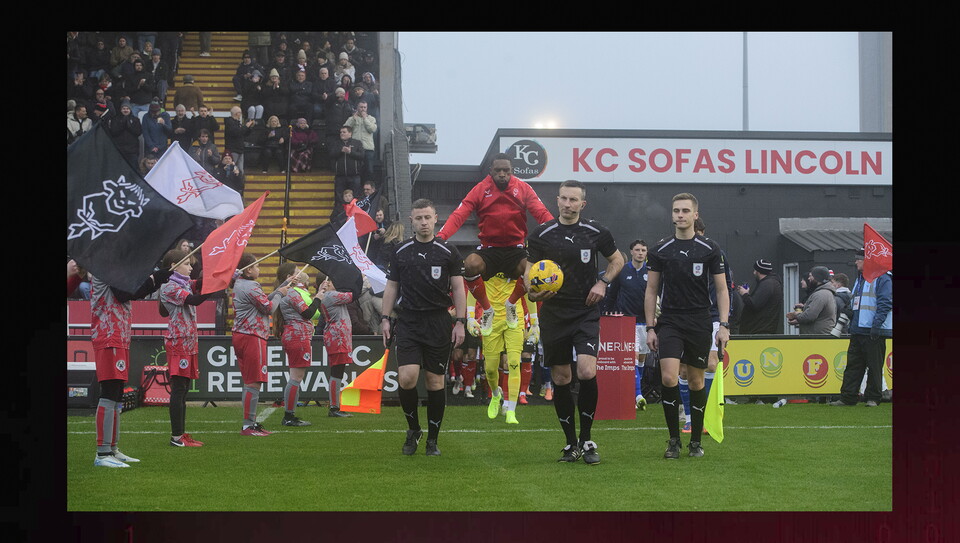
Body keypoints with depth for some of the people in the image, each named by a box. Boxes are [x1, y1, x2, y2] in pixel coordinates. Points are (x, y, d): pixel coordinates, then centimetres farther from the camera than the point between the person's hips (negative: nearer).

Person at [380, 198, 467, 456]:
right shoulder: (400, 252, 8)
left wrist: (460, 322, -4)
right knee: (407, 377, -14)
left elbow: (458, 288, 3)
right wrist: (385, 319, 6)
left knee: (435, 381, 2)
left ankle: (432, 440, 13)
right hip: (408, 321, 1)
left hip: (438, 323, -1)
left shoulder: (448, 252, 3)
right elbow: (391, 287, 13)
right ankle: (413, 429, 9)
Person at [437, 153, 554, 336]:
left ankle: (512, 303, 4)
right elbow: (459, 215, -12)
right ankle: (486, 310, -4)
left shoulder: (523, 188, 1)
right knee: (470, 264, -33)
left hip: (515, 249, 1)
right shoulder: (480, 190, -3)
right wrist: (440, 236, -29)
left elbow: (542, 214, -7)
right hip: (489, 250, -1)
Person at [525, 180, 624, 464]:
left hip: (586, 313, -1)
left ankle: (586, 440, -1)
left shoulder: (596, 232, 1)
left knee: (587, 372, -17)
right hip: (553, 314, 1)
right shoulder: (541, 234, 0)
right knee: (561, 379, 5)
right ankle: (571, 443, 18)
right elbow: (530, 270, 5)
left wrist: (603, 283, -1)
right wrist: (533, 291, -16)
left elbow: (617, 260, 16)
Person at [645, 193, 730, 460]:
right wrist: (650, 327, 2)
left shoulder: (710, 249, 2)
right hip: (669, 321, 0)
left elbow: (722, 289, 4)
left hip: (700, 324, 0)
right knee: (668, 377, -15)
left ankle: (696, 440, 18)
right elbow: (651, 290, 8)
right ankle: (674, 439, -4)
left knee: (696, 381, 5)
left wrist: (724, 325, -5)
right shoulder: (659, 250, 4)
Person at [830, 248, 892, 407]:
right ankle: (847, 398, 9)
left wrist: (876, 325, -22)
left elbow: (885, 304, -15)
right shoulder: (859, 280, 21)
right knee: (853, 365, 7)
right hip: (857, 331, 9)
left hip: (874, 333, -9)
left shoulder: (882, 279, -7)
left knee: (874, 366, -1)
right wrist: (851, 326, 21)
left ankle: (872, 398, 5)